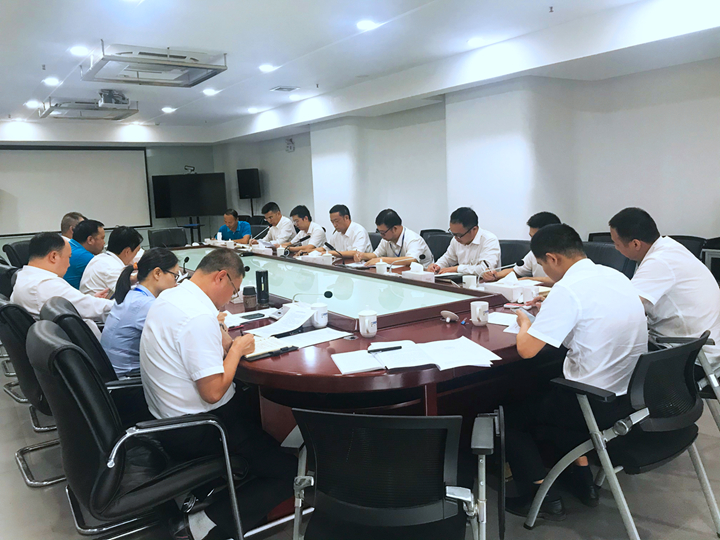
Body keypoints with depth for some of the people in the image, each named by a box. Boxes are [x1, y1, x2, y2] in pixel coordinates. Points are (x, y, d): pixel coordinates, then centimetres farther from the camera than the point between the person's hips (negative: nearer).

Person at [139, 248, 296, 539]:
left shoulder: (168, 297, 4)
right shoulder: (200, 317, -27)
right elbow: (213, 392, -28)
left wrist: (220, 337, 7)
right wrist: (237, 349, -13)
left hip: (165, 417, 10)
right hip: (194, 431, -10)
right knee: (288, 471, -3)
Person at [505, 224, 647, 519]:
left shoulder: (568, 288, -21)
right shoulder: (615, 276, 4)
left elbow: (527, 349, -21)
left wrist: (525, 323, -1)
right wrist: (548, 310, 16)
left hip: (598, 404, -8)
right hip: (632, 392, 8)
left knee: (510, 412, 12)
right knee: (543, 391, 30)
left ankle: (542, 496, 13)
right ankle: (582, 480, 32)